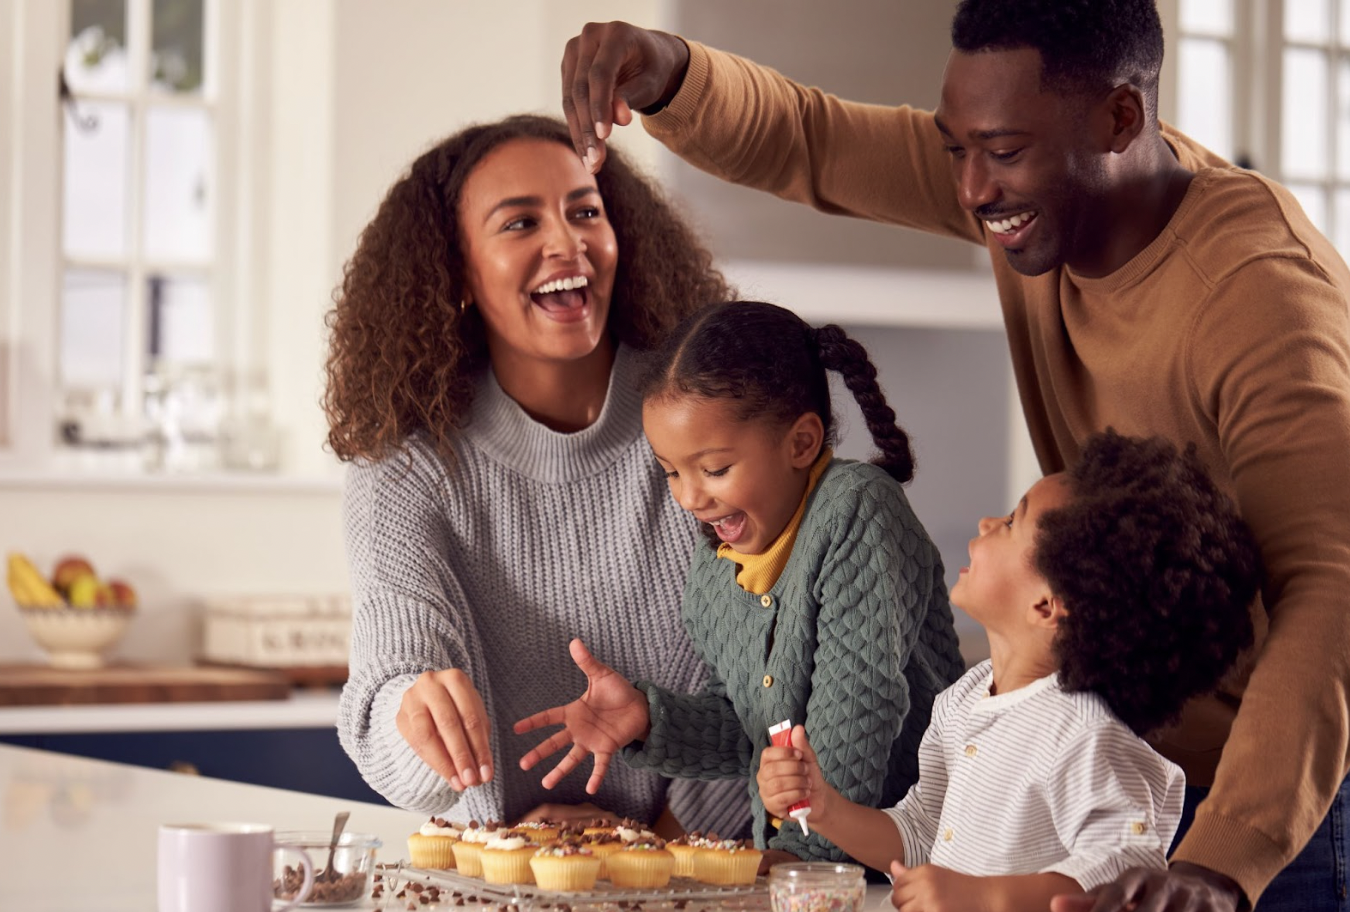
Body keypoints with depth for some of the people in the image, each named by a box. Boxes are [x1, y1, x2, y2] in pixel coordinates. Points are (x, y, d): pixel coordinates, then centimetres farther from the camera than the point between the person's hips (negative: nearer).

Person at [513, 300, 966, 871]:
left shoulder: (857, 510, -13)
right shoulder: (712, 575, 9)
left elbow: (855, 719, -16)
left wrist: (806, 845, -19)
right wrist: (650, 718, -1)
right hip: (791, 867, 7)